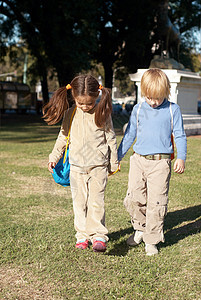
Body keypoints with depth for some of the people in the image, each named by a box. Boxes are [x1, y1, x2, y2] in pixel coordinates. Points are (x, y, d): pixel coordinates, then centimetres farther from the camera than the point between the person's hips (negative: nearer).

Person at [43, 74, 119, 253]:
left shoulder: (102, 113, -5)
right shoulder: (70, 114, 2)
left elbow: (111, 139, 3)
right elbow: (63, 137, 14)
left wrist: (113, 163, 7)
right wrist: (54, 157, 13)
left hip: (98, 166, -3)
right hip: (76, 166, 3)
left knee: (96, 201, -8)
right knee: (79, 202, 7)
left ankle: (99, 236, -2)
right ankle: (82, 235, 17)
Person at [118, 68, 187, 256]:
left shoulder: (173, 110, 2)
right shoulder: (138, 110, 9)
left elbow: (180, 136, 5)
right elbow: (129, 135, 17)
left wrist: (181, 158, -9)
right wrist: (117, 157, 17)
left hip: (160, 163, -3)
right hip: (138, 160, 3)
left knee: (156, 202, -4)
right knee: (133, 199, 0)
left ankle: (151, 240, 10)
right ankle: (140, 228, 27)